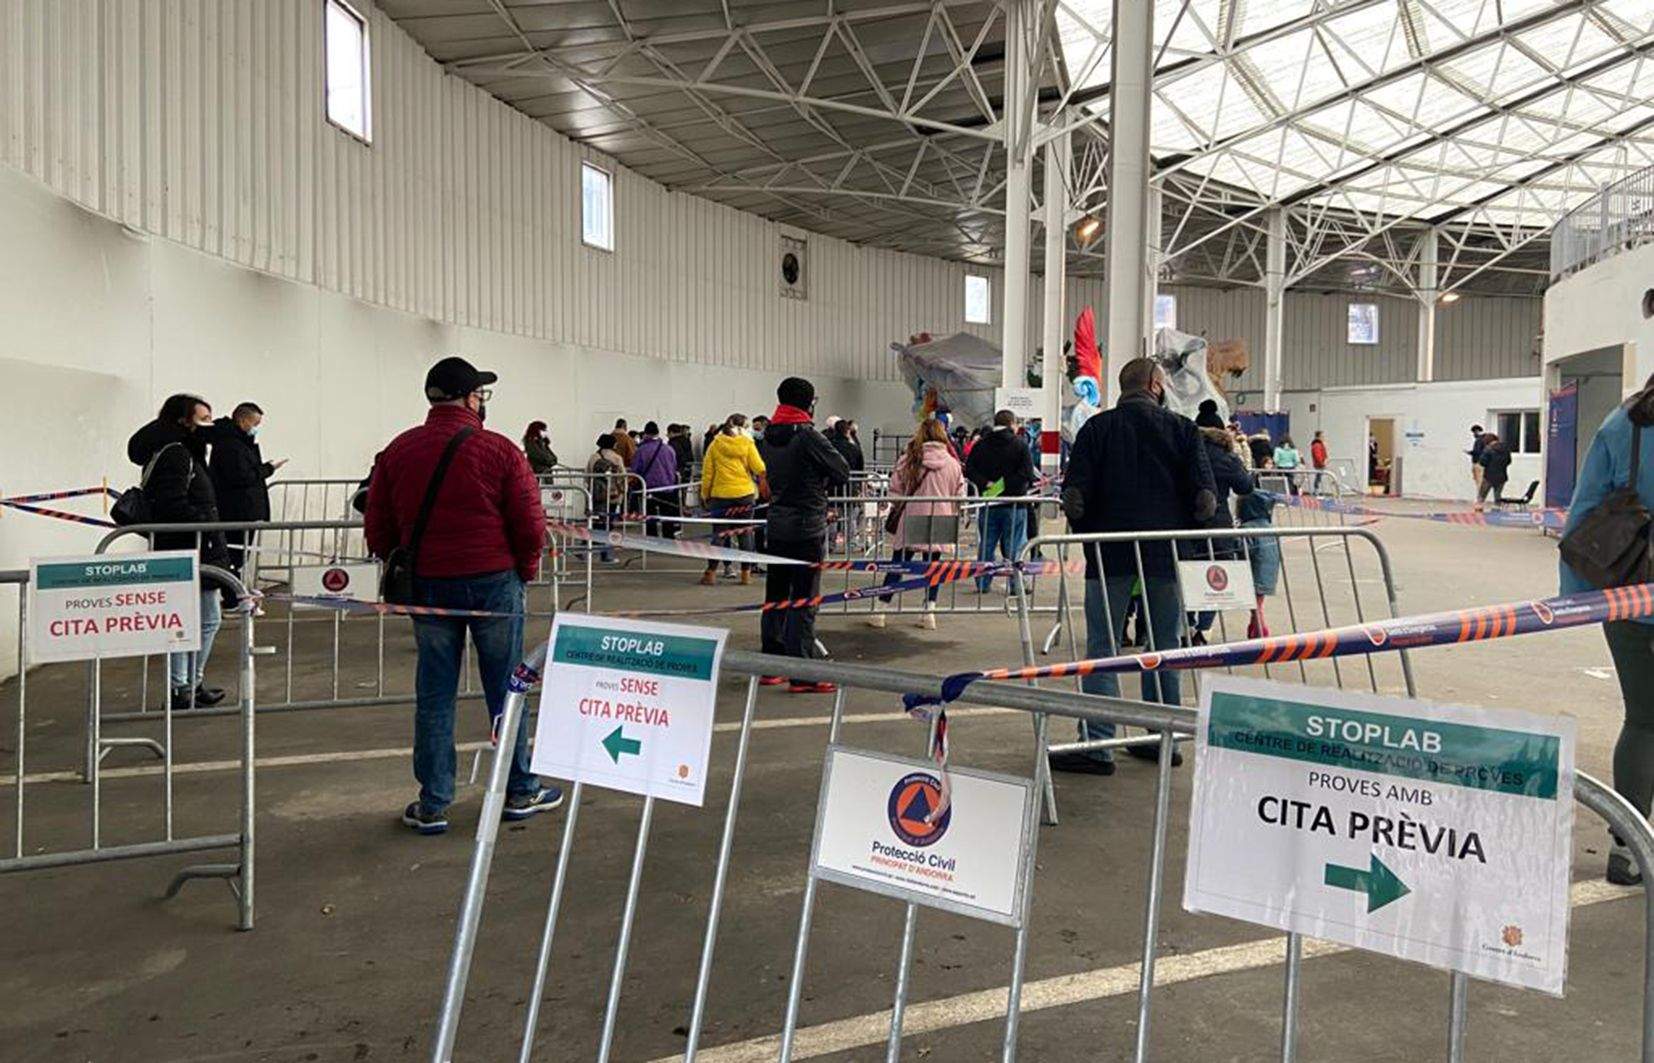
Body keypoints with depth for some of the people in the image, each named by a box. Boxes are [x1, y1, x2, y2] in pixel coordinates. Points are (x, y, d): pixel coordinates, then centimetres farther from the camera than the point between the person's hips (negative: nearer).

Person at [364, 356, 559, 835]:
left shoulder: (397, 451, 3)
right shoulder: (499, 450, -8)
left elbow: (377, 529, 7)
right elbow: (530, 524, -8)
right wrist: (524, 570, 9)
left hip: (427, 585, 3)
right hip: (494, 582, -3)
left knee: (434, 697, 9)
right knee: (506, 690, 9)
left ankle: (432, 805, 14)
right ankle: (519, 792, 20)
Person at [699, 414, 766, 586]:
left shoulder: (715, 445, 2)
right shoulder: (747, 444, -3)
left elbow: (707, 472, 2)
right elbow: (759, 468, -7)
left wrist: (705, 494, 9)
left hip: (721, 495, 1)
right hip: (745, 494, -1)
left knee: (719, 533, 6)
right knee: (745, 533, 8)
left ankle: (711, 572, 3)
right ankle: (746, 574, 10)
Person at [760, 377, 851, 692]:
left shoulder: (769, 436, 8)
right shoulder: (808, 436, -14)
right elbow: (843, 473, -10)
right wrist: (823, 483, 9)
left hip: (776, 526, 7)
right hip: (807, 528, -7)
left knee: (775, 596, 13)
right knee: (804, 600, -3)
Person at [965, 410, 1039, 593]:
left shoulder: (980, 445, 5)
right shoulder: (1020, 445, -5)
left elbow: (969, 470, -3)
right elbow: (1027, 473, -14)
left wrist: (986, 483, -8)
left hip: (988, 504, 3)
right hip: (1014, 504, -3)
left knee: (986, 545, 9)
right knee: (1014, 547, 3)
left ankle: (982, 583, 11)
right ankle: (1015, 584, 7)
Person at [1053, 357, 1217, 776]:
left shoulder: (1097, 428, 2)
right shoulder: (1183, 429, 5)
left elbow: (1074, 494, -5)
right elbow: (1205, 496, -2)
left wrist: (1085, 534, 7)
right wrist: (1185, 533, 8)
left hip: (1110, 552, -2)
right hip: (1166, 552, 2)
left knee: (1102, 645, 0)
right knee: (1165, 647, 12)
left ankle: (1096, 745, -3)